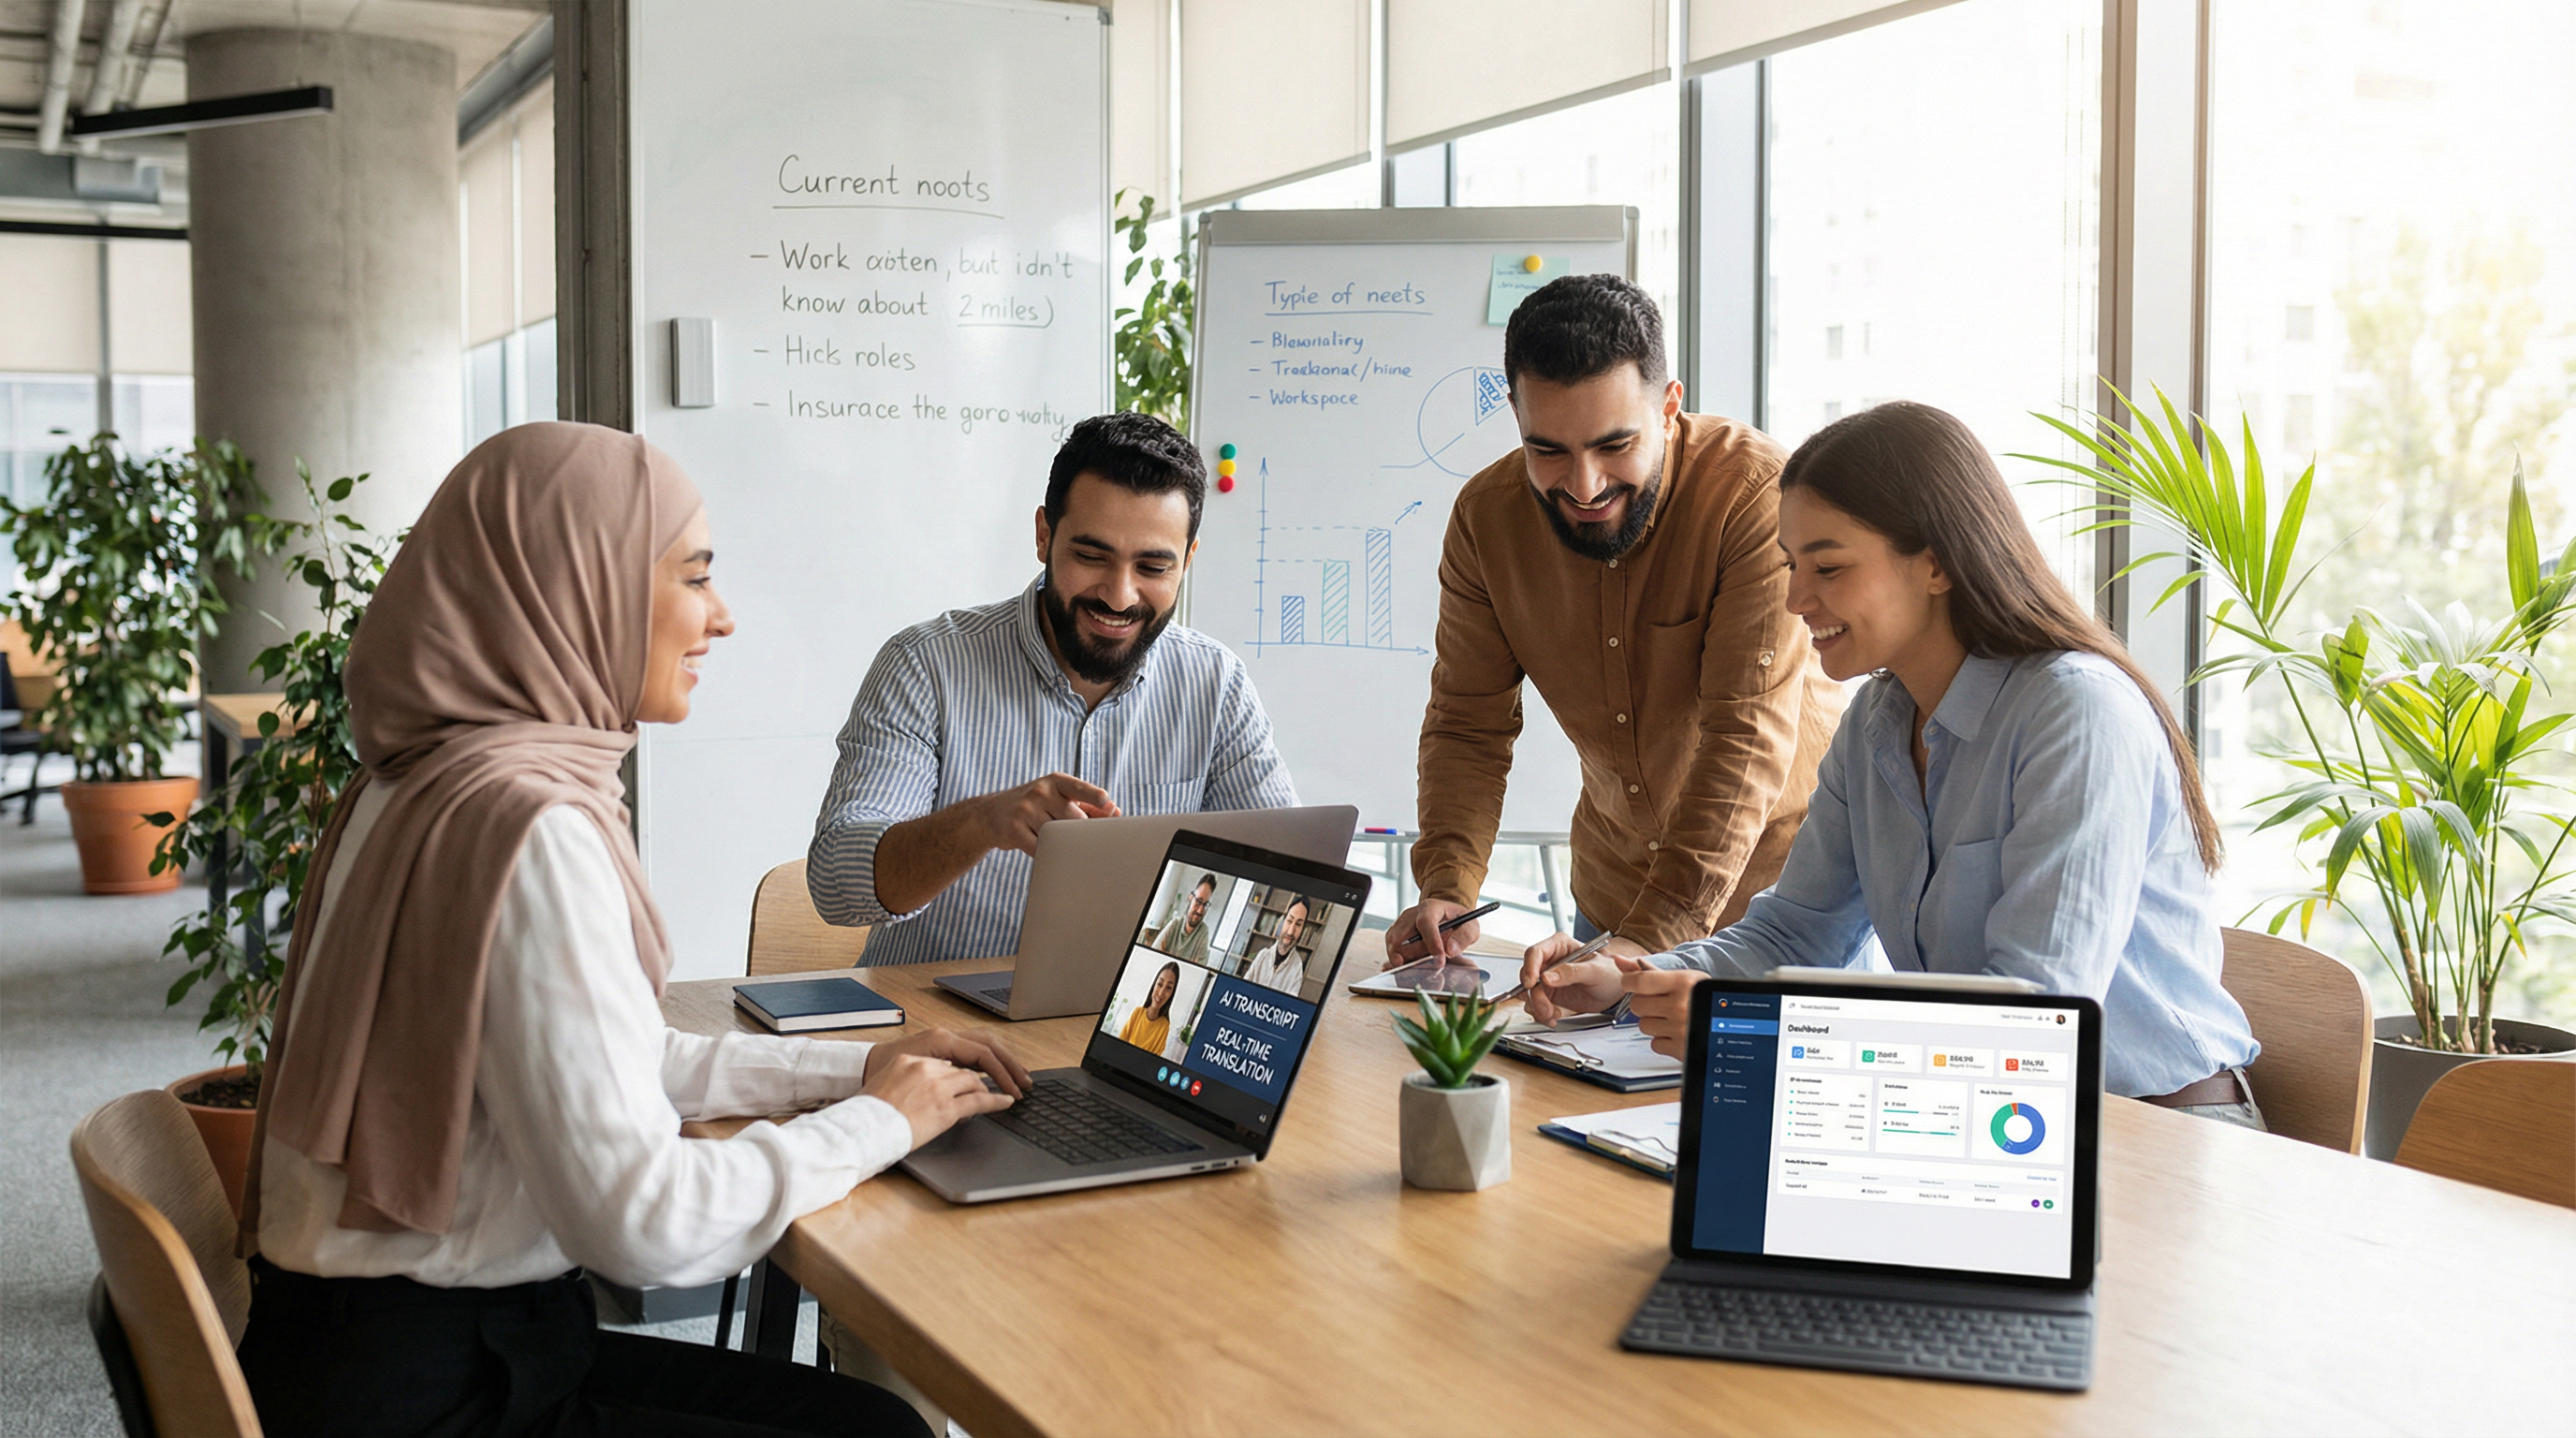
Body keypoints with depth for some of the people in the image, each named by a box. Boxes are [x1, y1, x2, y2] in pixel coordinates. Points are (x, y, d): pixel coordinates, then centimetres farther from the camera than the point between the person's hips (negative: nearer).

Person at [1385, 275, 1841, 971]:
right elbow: (1468, 723, -5)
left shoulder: (1758, 494, -25)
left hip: (1784, 868, -3)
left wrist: (1651, 937, -37)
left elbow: (1749, 734, -29)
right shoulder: (1486, 514, -11)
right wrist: (1447, 889, -22)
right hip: (1615, 884, 4)